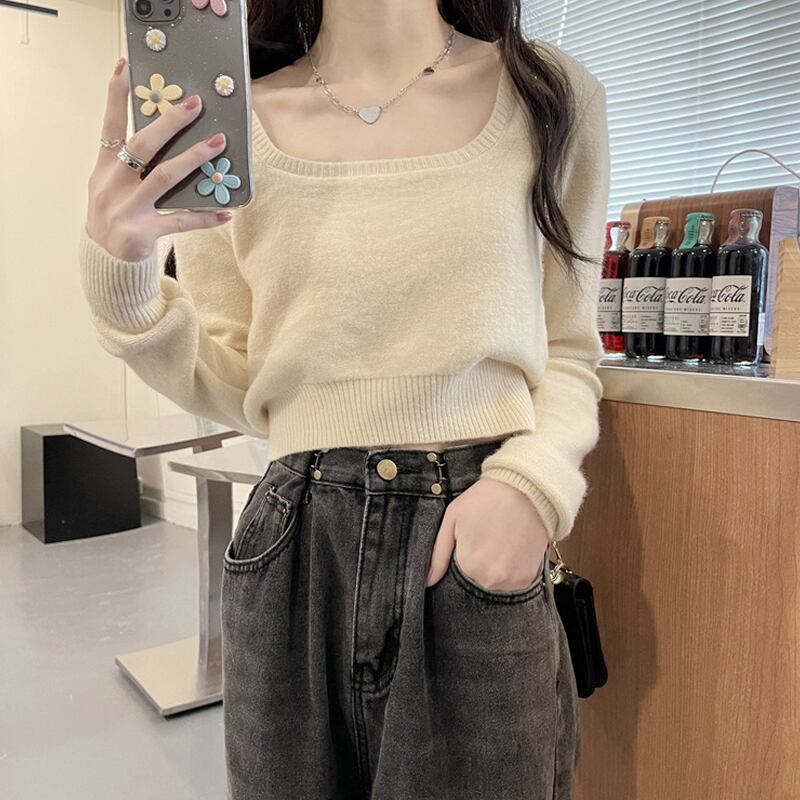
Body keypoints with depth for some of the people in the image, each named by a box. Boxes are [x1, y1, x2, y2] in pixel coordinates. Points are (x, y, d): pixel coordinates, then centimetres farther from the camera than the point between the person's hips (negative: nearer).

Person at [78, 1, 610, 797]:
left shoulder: (550, 94, 2)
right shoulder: (229, 126, 3)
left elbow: (568, 350, 7)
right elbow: (230, 388, 6)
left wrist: (532, 480, -12)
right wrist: (122, 275, -10)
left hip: (481, 550, 0)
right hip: (296, 544, 1)